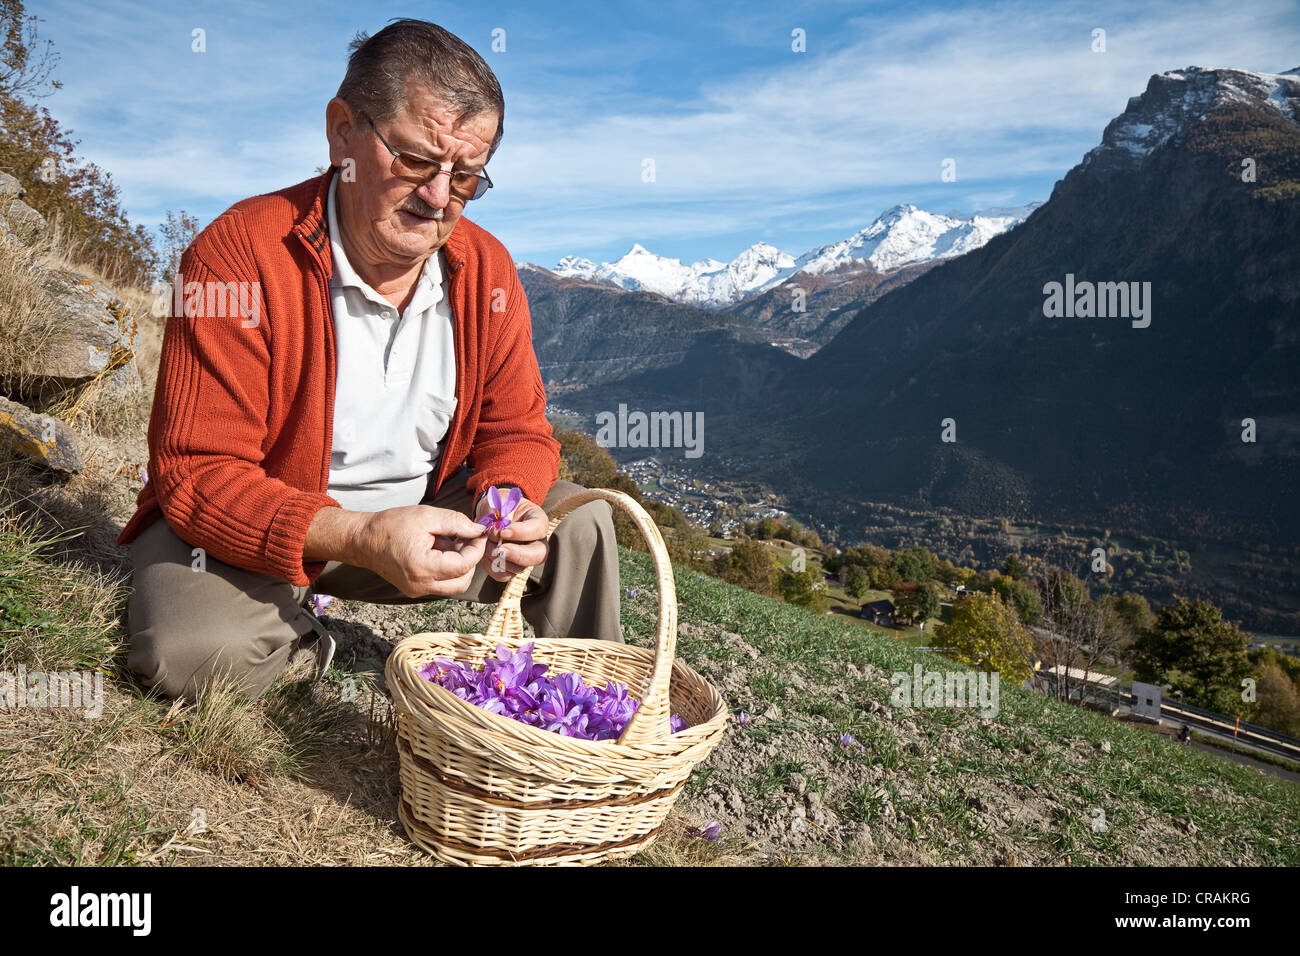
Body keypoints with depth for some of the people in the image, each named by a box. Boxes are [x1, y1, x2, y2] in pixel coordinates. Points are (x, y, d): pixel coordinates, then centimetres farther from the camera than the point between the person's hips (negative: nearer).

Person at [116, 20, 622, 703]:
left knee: (579, 522, -9)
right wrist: (360, 540, -40)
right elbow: (200, 474, -24)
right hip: (257, 525, -4)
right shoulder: (239, 256, -22)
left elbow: (516, 431, 1)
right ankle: (296, 635, 4)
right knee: (196, 651, -32)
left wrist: (509, 503, -24)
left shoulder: (487, 269, -5)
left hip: (426, 512, 4)